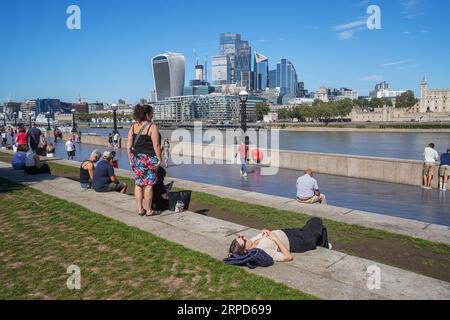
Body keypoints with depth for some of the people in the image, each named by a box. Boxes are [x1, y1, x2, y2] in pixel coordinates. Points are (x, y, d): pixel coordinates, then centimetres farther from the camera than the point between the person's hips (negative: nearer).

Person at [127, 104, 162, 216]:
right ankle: (149, 210, 9)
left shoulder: (133, 127, 6)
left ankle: (140, 209, 17)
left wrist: (130, 158, 14)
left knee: (138, 184, 10)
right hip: (149, 158, -5)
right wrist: (159, 158, -7)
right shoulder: (152, 127, -10)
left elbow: (129, 145, 6)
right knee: (148, 185, 1)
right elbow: (156, 145, -14)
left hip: (137, 158, 6)